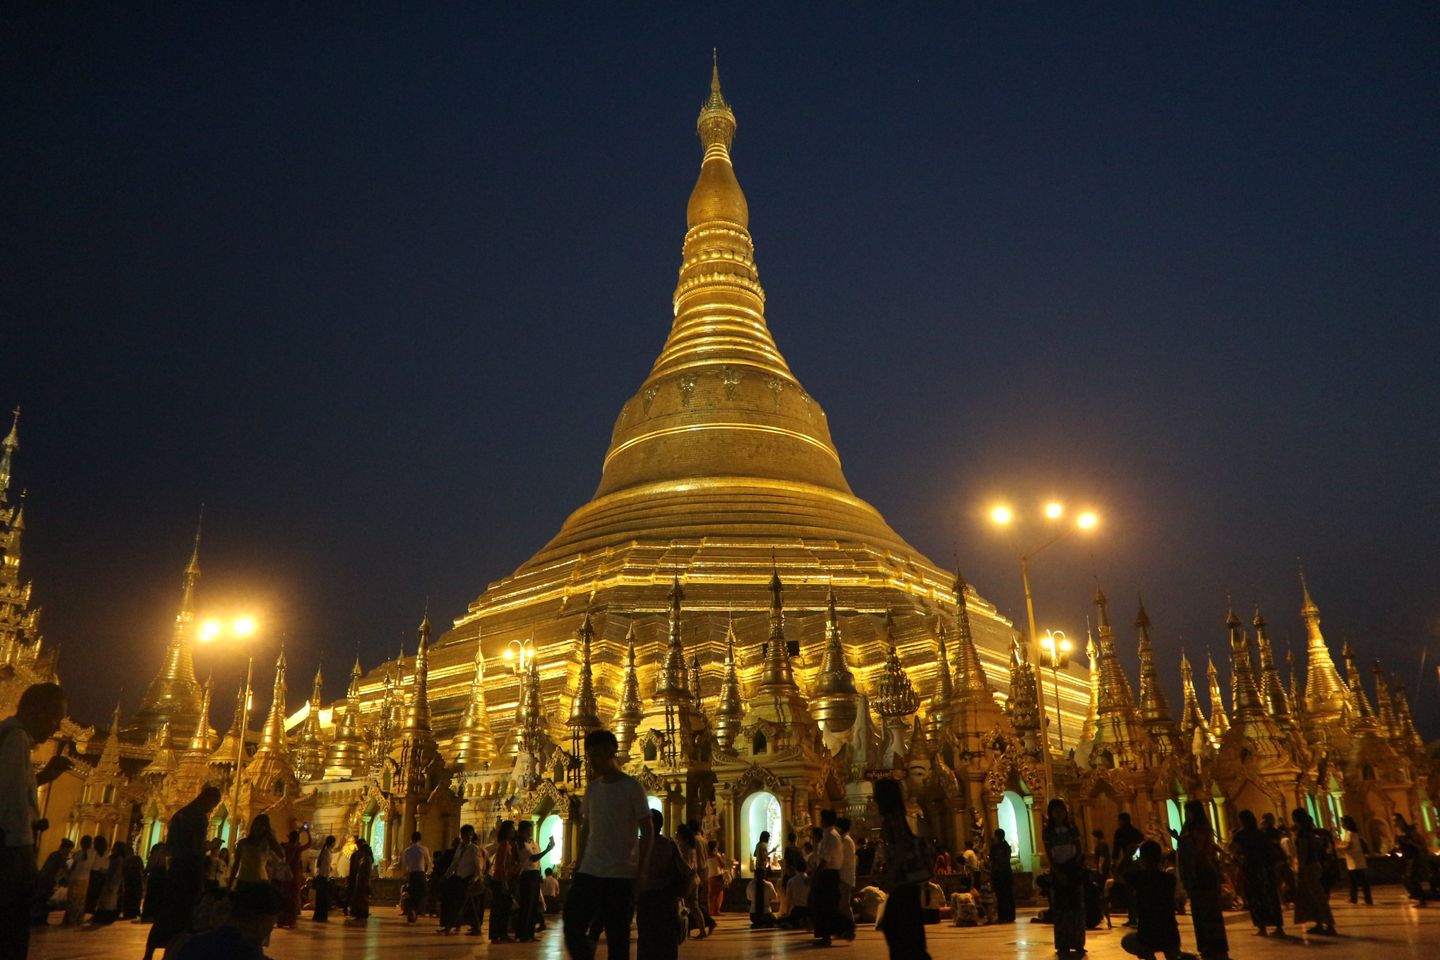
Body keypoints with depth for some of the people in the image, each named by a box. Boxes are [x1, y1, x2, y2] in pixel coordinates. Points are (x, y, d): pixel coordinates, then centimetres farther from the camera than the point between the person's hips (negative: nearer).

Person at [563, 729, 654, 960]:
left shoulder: (631, 787, -7)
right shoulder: (591, 787, 10)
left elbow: (647, 830, -6)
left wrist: (642, 868, -10)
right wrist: (580, 861, 12)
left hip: (621, 874, -5)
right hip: (589, 871, 5)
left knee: (617, 937, 1)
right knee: (572, 925, -1)